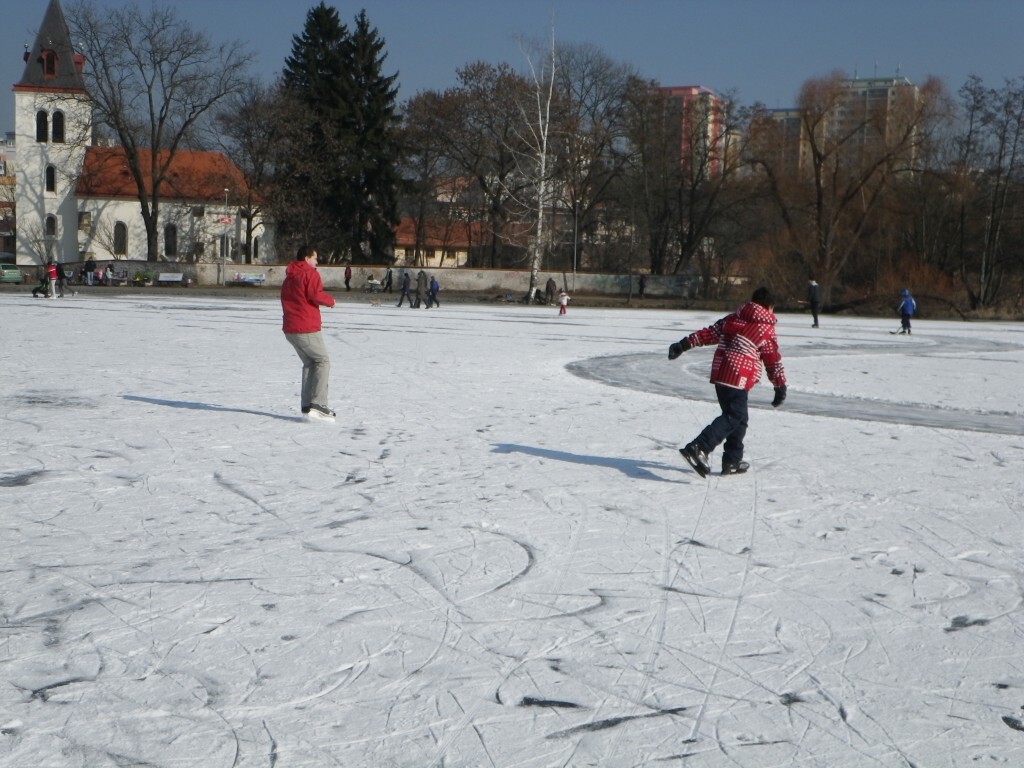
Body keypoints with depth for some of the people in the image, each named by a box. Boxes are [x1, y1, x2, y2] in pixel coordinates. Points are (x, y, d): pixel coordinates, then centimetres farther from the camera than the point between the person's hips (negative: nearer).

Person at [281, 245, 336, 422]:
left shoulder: (288, 278, 20)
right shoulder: (310, 274, -7)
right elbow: (316, 295, -18)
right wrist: (330, 300, -1)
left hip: (290, 330, 8)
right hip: (307, 329, -8)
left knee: (309, 363, 16)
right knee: (323, 361, 1)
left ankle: (307, 406, 9)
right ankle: (317, 404, -11)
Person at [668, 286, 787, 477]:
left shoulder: (732, 318, 16)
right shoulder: (767, 329, 2)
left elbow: (708, 333, 11)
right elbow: (774, 361, 5)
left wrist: (683, 345, 11)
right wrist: (781, 386, 14)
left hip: (720, 372, 7)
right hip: (739, 377, -7)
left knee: (739, 417, 16)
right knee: (733, 417, -10)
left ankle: (732, 462, 18)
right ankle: (698, 448, -28)